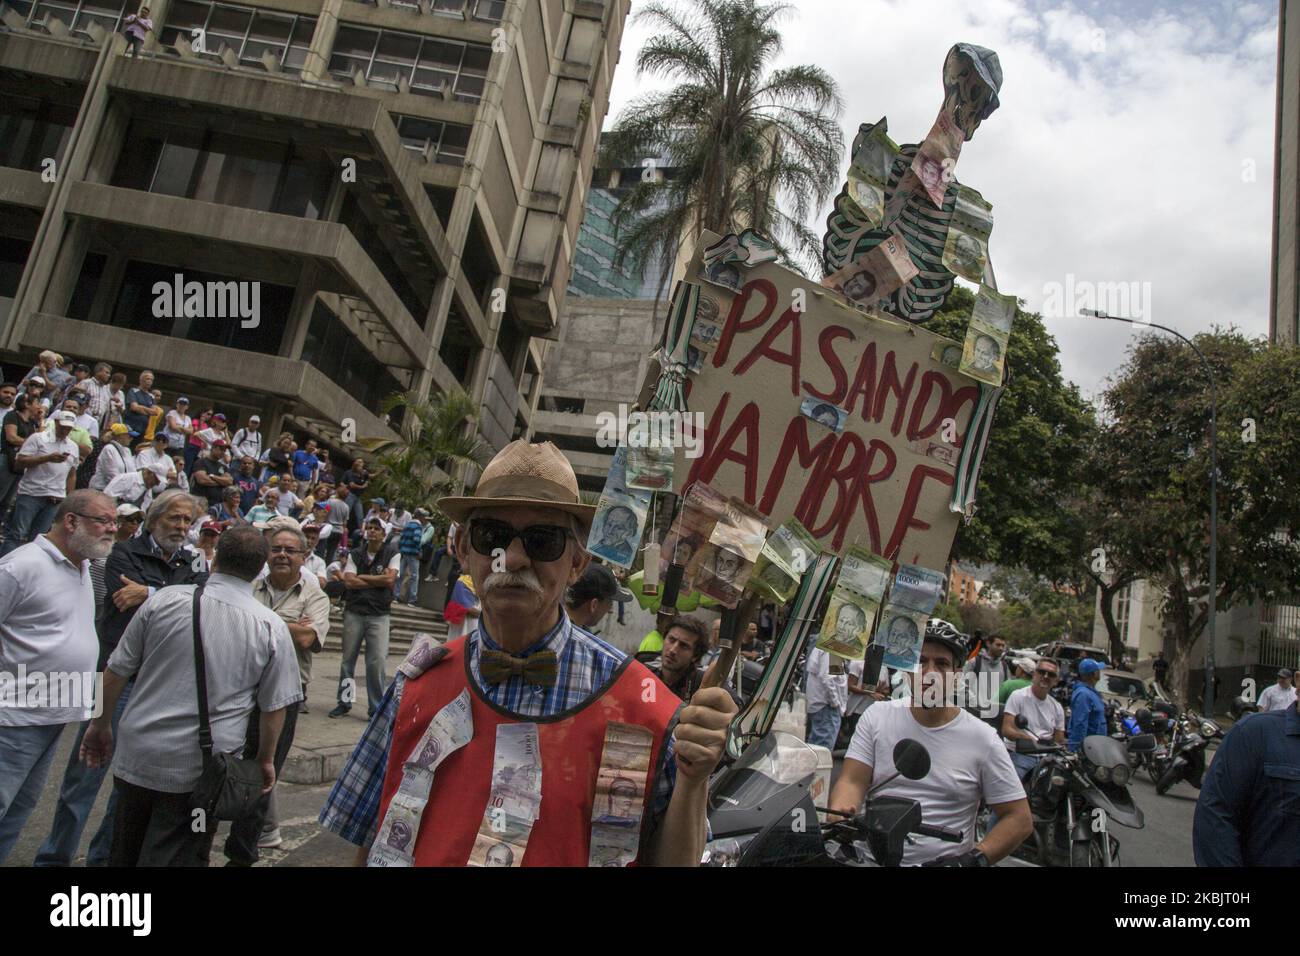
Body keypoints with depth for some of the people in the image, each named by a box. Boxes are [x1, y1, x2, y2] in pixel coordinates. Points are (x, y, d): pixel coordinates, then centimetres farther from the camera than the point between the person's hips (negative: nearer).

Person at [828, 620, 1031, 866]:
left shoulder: (983, 739, 4)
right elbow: (852, 781, 0)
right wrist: (837, 817, -21)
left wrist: (974, 859, -9)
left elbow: (1019, 819, 6)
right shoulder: (876, 716, 8)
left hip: (944, 861, -1)